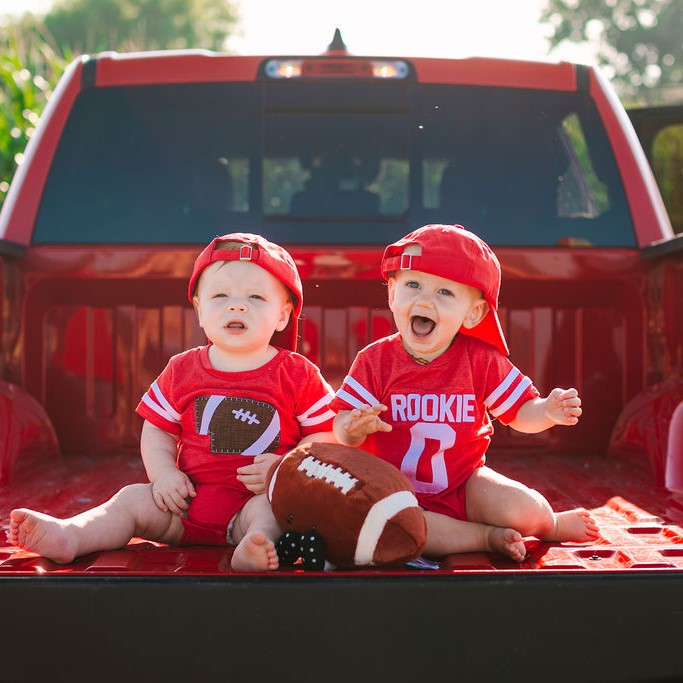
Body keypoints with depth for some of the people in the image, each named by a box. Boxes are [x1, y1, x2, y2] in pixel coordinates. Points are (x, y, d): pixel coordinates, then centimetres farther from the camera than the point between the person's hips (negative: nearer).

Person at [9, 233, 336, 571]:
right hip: (189, 496, 4)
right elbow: (157, 431, 15)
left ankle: (256, 549, -61)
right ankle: (68, 535, -30)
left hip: (259, 499, -3)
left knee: (271, 508, -35)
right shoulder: (182, 371, 9)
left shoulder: (298, 375, 0)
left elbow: (325, 436, 0)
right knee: (134, 499, -13)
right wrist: (163, 473, -4)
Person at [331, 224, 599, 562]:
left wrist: (546, 411, -22)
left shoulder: (481, 360, -5)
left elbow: (520, 411, 1)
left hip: (465, 483, 1)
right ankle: (487, 537, -14)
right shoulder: (375, 360, -8)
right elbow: (342, 427, -8)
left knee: (525, 510, -23)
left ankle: (550, 524, 18)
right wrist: (355, 427, -32)